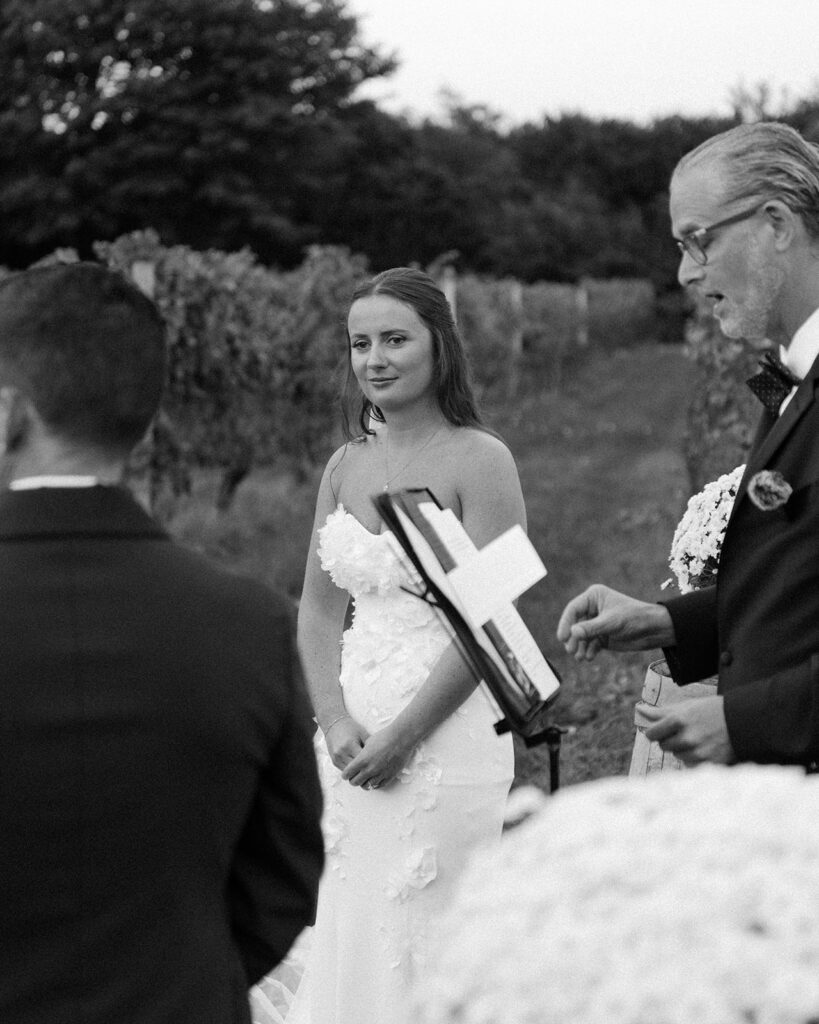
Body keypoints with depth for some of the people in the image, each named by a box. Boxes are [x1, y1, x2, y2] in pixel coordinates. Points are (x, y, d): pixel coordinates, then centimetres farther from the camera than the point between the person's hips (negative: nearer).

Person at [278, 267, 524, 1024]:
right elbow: (318, 609, 10)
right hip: (353, 729, 6)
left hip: (446, 729, -5)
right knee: (348, 939, 9)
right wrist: (336, 721, -5)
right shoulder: (345, 466, 10)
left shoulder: (479, 460, -8)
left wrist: (402, 735, -15)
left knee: (423, 938, -2)